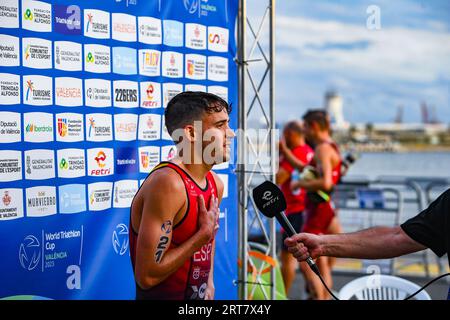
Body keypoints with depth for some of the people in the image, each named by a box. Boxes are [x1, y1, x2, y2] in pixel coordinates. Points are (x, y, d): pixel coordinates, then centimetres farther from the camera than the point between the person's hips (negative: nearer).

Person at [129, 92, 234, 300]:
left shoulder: (215, 183, 1)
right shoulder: (168, 183, -23)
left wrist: (209, 282, 9)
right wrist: (204, 233, -21)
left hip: (200, 294, 7)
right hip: (162, 296, -7)